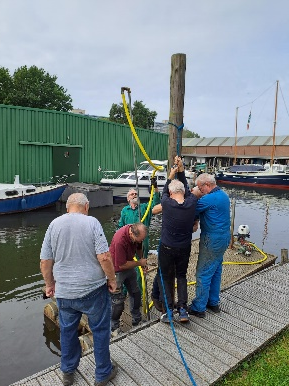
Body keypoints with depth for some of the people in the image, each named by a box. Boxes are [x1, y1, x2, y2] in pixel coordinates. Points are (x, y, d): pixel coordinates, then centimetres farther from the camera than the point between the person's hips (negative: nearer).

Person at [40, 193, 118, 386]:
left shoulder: (54, 224, -2)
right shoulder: (92, 222, -13)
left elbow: (45, 261, 2)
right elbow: (104, 257, -19)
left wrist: (50, 284, 16)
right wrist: (112, 279, -4)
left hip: (64, 292, 4)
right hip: (93, 289, -3)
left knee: (67, 331, 23)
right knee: (100, 330, 15)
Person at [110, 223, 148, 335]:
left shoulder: (137, 231, -15)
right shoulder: (120, 240, -38)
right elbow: (122, 265, -29)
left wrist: (142, 260, 1)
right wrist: (139, 263, -18)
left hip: (129, 265, 8)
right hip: (117, 269, -7)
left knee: (136, 293, 16)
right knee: (118, 300, -3)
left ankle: (137, 320, 34)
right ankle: (114, 327, 18)